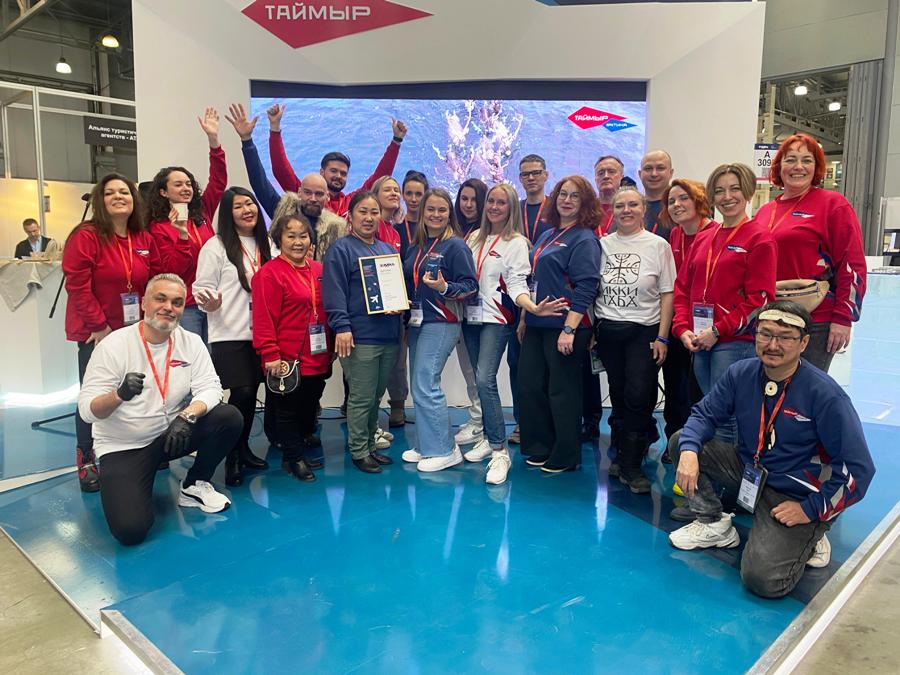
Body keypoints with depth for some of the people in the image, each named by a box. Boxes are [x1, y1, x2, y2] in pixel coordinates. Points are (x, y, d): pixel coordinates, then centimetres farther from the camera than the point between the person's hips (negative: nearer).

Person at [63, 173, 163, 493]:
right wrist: (99, 325, -15)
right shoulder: (85, 236, -10)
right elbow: (77, 286, -15)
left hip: (133, 331, 5)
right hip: (96, 332, -5)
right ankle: (86, 462, 12)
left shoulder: (144, 239, 7)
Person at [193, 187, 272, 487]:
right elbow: (201, 288, -5)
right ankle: (231, 457, 7)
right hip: (230, 336, -5)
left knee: (251, 393, 10)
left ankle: (243, 448, 26)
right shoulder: (216, 246, -4)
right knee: (241, 393, -10)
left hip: (259, 333, 5)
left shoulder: (266, 245, 12)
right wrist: (209, 304, -25)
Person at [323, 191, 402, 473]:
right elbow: (335, 292, -12)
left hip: (389, 335, 7)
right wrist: (342, 327, -20)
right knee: (361, 398, -2)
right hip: (360, 337, -7)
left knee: (376, 397, 15)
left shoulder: (388, 250, 18)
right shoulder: (341, 249, -3)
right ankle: (359, 452, 12)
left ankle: (370, 445, 28)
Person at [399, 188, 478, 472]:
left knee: (425, 385, -11)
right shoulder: (415, 246, 13)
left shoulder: (455, 245, -7)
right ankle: (425, 446, 22)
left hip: (441, 323, -7)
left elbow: (471, 286, -11)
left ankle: (445, 450, 1)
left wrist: (444, 287, -26)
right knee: (419, 386, 10)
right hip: (417, 321, 8)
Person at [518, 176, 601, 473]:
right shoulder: (547, 236, 16)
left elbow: (586, 287, -17)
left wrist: (569, 329, -22)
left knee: (562, 392, 1)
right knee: (530, 385, 10)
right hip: (537, 324, 8)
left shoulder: (584, 239, -8)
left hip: (564, 326, -8)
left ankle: (566, 456, 16)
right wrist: (525, 316, 18)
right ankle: (540, 448, 26)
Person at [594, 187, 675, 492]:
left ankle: (630, 465, 4)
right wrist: (590, 330, 5)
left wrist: (662, 337, -7)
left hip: (644, 331, -3)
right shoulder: (602, 244, 6)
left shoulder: (658, 245, -1)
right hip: (607, 330, 3)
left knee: (639, 398, -7)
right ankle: (627, 455, 26)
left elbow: (667, 294, -1)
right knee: (619, 396, 10)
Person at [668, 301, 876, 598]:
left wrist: (812, 510, -15)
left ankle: (806, 539, 10)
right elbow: (704, 414, -1)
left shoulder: (826, 394, -21)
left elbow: (858, 469, -17)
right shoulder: (741, 373, -8)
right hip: (748, 470, 6)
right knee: (681, 441, -9)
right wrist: (688, 451, -22)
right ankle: (714, 524, 8)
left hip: (795, 495, -5)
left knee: (763, 579, -24)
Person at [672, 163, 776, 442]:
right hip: (700, 343, 6)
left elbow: (759, 298, -11)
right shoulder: (703, 238, 14)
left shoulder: (759, 238, -4)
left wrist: (718, 330, -14)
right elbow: (683, 287, 14)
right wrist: (683, 329, 1)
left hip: (736, 342, -6)